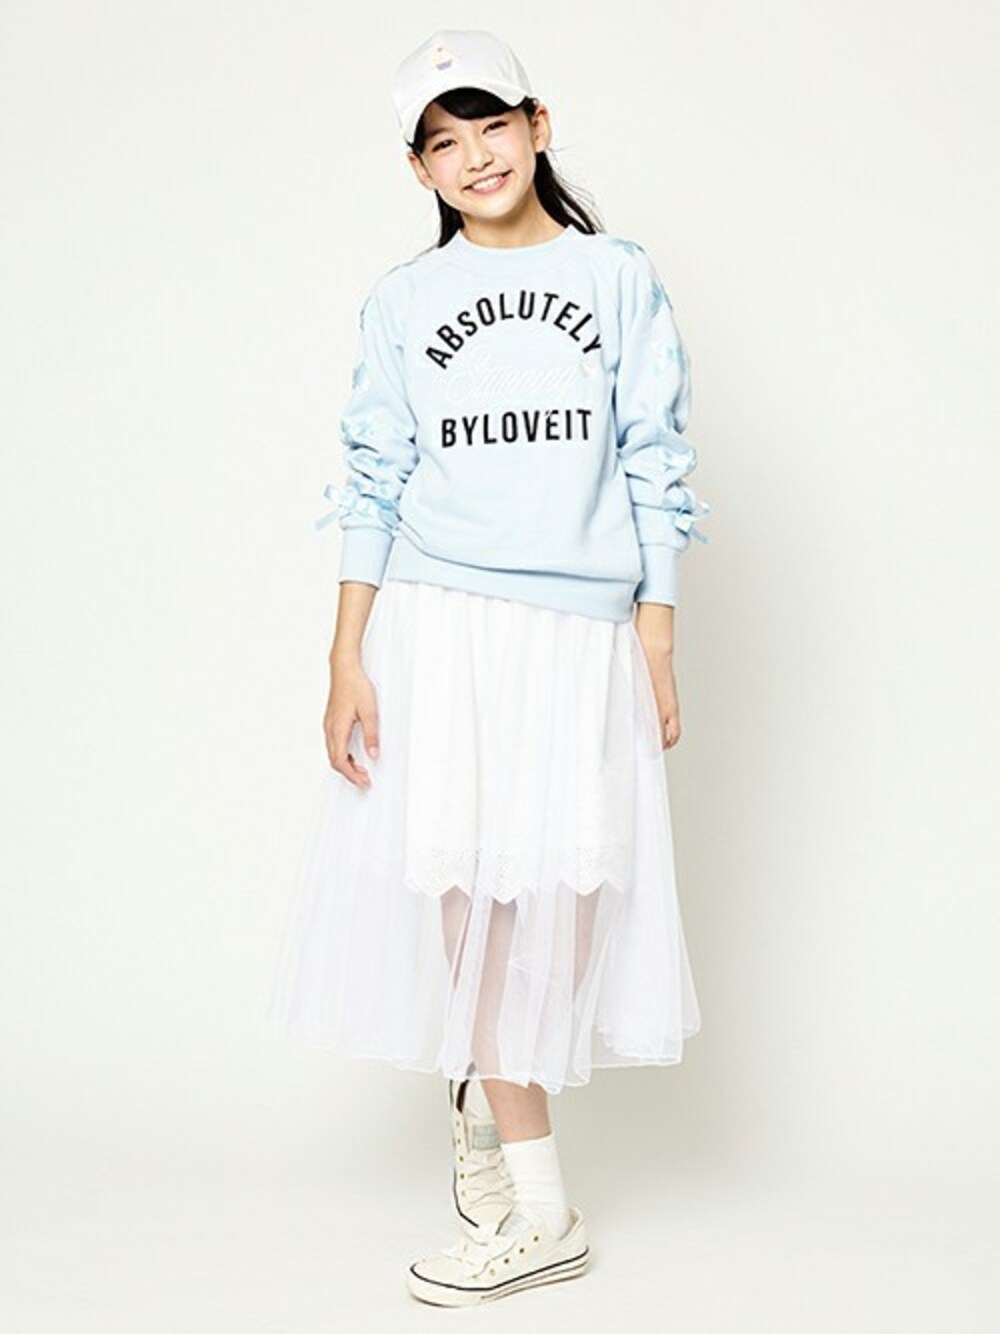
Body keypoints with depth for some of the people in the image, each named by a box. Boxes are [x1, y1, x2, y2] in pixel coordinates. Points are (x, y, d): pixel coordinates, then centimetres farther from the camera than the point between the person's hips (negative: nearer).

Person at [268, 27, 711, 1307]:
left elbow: (655, 467, 4)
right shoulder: (401, 299, 7)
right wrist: (348, 657, -2)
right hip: (440, 624, 0)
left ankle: (489, 1099, 30)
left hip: (583, 626, 0)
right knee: (474, 890, -2)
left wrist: (659, 643, -1)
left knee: (568, 886, 1)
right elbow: (374, 481, 5)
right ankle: (539, 1207, 10)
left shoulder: (619, 278, 5)